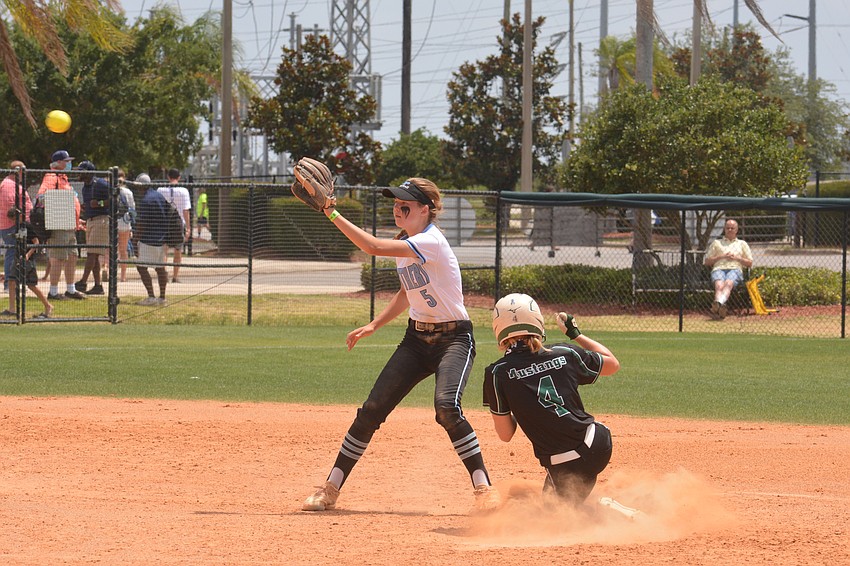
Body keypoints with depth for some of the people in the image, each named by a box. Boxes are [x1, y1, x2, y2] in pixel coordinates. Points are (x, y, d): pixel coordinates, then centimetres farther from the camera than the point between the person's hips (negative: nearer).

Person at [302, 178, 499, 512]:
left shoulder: (430, 242, -22)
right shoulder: (403, 245, 6)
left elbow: (372, 247, -31)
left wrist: (332, 214, -28)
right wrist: (373, 326, 13)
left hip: (454, 339, -8)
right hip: (417, 337, 8)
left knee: (446, 406, -31)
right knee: (373, 409, 0)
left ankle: (484, 488, -21)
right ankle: (330, 489, 6)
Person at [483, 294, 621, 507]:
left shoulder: (497, 373, -5)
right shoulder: (565, 354, 4)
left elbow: (505, 434, 0)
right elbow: (612, 364, 23)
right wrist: (576, 334, 33)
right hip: (598, 444, 6)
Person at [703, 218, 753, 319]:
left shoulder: (742, 244, 30)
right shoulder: (716, 243, 30)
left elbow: (749, 263, 22)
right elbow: (707, 262, 21)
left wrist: (736, 258, 5)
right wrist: (721, 257, 5)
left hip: (735, 269, -1)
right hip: (718, 269, 1)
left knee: (728, 283, -39)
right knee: (719, 285, -37)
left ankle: (719, 303, -68)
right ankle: (719, 307, -66)